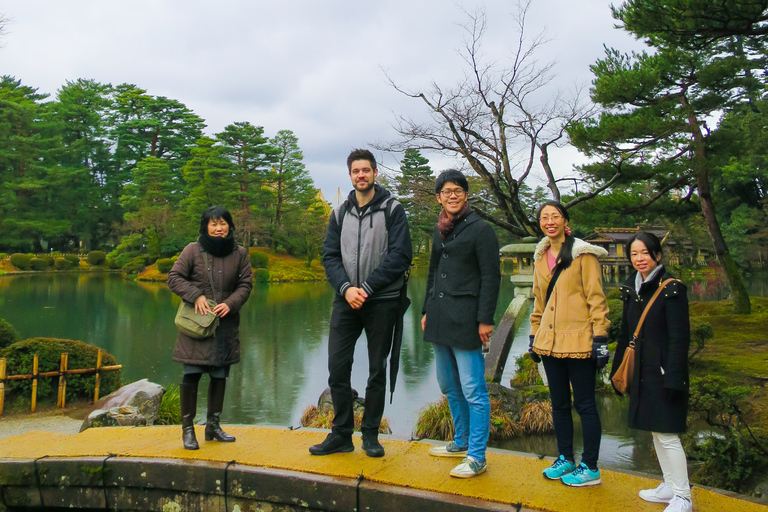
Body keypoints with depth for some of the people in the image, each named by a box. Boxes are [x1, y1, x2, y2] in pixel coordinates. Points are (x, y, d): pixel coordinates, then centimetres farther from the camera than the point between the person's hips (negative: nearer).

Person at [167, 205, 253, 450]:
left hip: (225, 324, 3)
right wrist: (196, 296, -14)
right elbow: (174, 277, -1)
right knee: (191, 374, -3)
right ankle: (187, 428, 11)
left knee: (220, 375, 10)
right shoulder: (193, 250, -2)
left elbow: (245, 284, 6)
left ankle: (213, 425, 24)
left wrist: (230, 303, -11)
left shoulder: (239, 253, 5)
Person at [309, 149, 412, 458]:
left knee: (377, 370, 7)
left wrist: (365, 288, -15)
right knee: (337, 368, 2)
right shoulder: (340, 213, 11)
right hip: (346, 301, 3)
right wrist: (346, 288, -12)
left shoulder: (392, 209, 0)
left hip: (382, 301, -3)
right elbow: (330, 256, 6)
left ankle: (370, 434, 21)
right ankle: (341, 434, 16)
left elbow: (400, 256, -9)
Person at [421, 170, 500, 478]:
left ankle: (476, 457, 6)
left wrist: (485, 319, -14)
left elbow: (491, 277, -9)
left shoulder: (480, 229, -5)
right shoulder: (439, 230, 16)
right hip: (439, 319, 8)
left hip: (465, 319, -8)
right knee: (449, 386, 16)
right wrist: (427, 311, 20)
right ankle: (461, 442, 31)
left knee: (472, 390, -4)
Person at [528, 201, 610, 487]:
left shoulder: (582, 254, -6)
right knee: (559, 403, 14)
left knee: (584, 404, 3)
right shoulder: (541, 257, 12)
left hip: (578, 341, -6)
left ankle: (590, 468, 16)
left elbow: (596, 298, -8)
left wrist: (600, 339, -13)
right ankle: (566, 459, 28)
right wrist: (534, 335, 16)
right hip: (550, 342, 6)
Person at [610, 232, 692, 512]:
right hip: (643, 373, 8)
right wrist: (618, 371, 16)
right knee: (655, 432, 16)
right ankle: (669, 487, 31)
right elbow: (626, 334, 15)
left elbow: (679, 338, -15)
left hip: (663, 373, -8)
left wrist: (673, 379, -19)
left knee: (666, 434, -2)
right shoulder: (631, 289, 9)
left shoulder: (671, 289, -12)